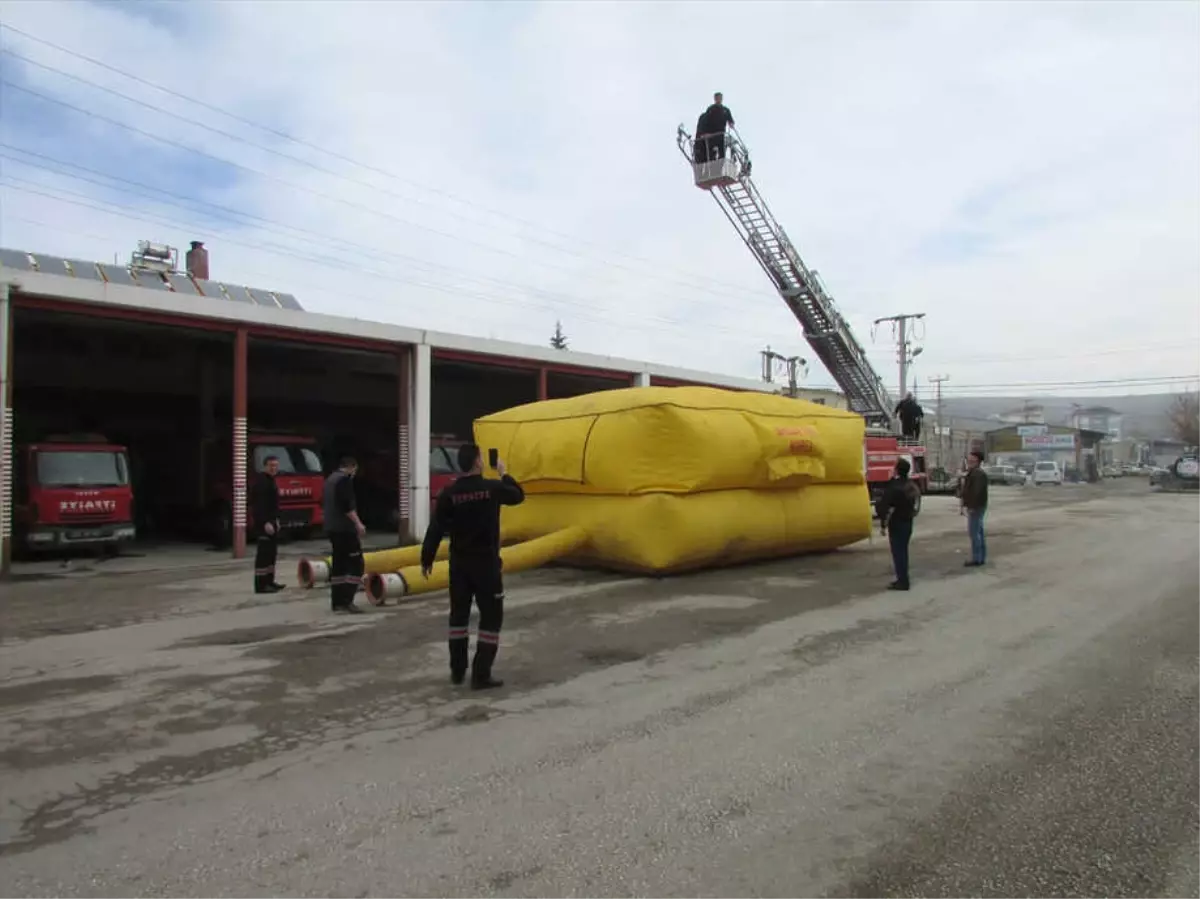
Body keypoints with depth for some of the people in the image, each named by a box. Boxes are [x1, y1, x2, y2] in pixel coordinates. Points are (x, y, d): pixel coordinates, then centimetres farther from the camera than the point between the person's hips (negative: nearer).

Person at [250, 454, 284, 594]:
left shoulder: (271, 480, 16)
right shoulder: (261, 481, -16)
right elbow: (260, 504, -24)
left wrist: (275, 520, 22)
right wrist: (265, 522, -29)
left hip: (271, 520, 11)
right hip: (264, 522, -11)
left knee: (271, 552, 14)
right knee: (263, 553, -10)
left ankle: (269, 581, 22)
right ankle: (261, 584, -9)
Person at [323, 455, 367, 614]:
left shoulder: (330, 479, 18)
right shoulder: (345, 479, -11)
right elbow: (347, 505, -22)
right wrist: (358, 523, -23)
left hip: (332, 528, 10)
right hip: (344, 528, -10)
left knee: (338, 564, 11)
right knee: (355, 563, -8)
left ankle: (337, 601, 11)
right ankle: (347, 600, -14)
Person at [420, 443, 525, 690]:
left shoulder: (448, 492, -5)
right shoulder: (493, 487, -10)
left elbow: (435, 529, -4)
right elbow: (518, 496, 9)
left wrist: (426, 559, 6)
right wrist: (504, 473, 22)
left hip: (459, 563, 4)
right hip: (486, 562, -4)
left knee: (459, 614, 16)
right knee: (491, 617, 4)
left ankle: (457, 671, 22)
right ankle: (481, 675, 1)